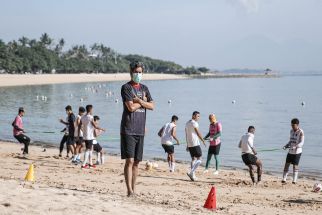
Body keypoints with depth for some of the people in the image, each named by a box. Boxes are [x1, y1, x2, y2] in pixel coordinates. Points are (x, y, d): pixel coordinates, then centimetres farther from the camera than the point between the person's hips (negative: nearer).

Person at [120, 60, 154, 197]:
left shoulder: (144, 88, 16)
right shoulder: (126, 87, -3)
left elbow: (152, 106, 6)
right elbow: (131, 107, -15)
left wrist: (139, 101, -8)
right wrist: (143, 101, 0)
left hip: (140, 130, 6)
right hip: (128, 130, -6)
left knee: (137, 162, 8)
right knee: (129, 160, -10)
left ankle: (133, 189, 14)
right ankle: (129, 190, -11)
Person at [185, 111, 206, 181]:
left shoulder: (187, 123, 14)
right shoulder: (194, 123, -13)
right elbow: (198, 134, -12)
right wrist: (203, 141, 0)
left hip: (189, 144, 9)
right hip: (195, 144, -9)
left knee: (193, 159, 14)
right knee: (199, 159, -4)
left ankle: (193, 176, 12)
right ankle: (191, 173, -16)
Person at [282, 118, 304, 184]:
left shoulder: (301, 132, -11)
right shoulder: (291, 131, 8)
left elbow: (302, 143, -17)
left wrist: (295, 146, -32)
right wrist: (286, 146, 0)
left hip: (297, 152, -6)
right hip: (290, 151, 6)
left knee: (295, 165, -2)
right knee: (287, 164, 3)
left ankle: (294, 180, 6)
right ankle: (284, 179, 7)